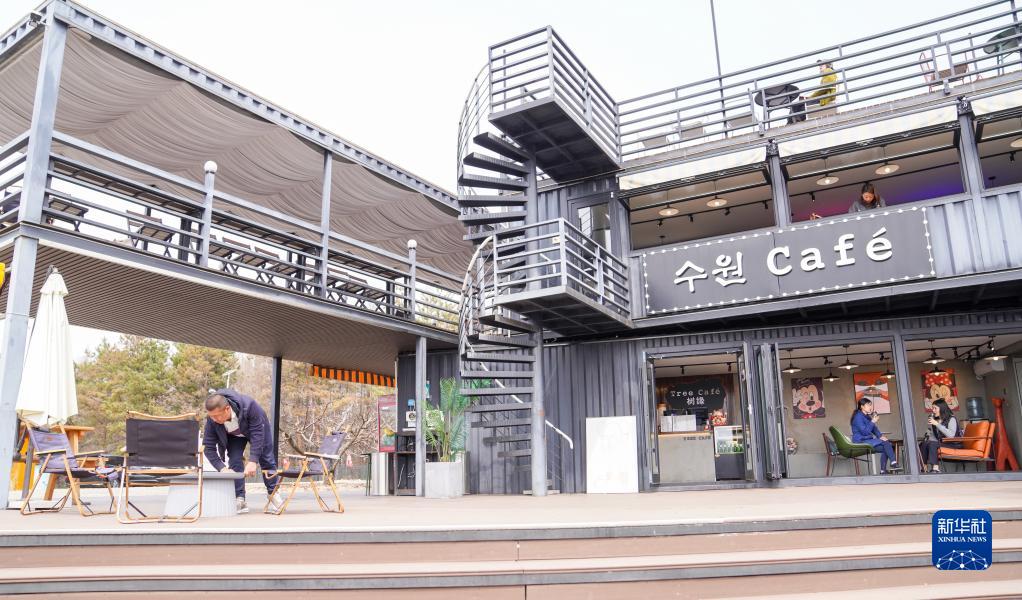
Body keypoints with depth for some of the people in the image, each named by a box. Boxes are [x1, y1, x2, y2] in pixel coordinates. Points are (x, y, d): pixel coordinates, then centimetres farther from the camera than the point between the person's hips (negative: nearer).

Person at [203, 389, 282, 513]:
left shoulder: (249, 406, -45)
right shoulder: (211, 419, -35)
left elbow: (257, 434, -40)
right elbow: (209, 447, -29)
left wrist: (252, 461, -45)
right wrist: (222, 468, -40)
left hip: (257, 428, -2)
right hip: (234, 436, 2)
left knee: (267, 460, 5)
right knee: (234, 463, -14)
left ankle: (273, 493, 22)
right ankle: (240, 500, -7)